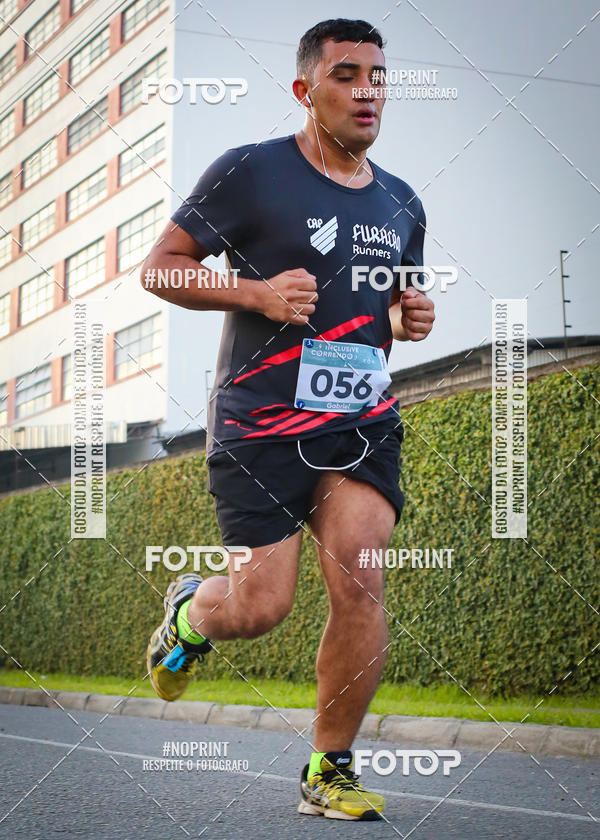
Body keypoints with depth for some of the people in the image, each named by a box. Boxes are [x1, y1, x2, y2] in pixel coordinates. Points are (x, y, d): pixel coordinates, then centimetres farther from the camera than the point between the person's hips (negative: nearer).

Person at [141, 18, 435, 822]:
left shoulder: (401, 204, 13)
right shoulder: (251, 173, -5)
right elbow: (160, 266, -2)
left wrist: (410, 318, 4)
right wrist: (255, 293, -17)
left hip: (362, 423, 4)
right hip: (261, 423, -4)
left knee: (360, 586, -13)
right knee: (260, 608, -6)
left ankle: (329, 770, 3)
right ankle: (188, 611, 32)